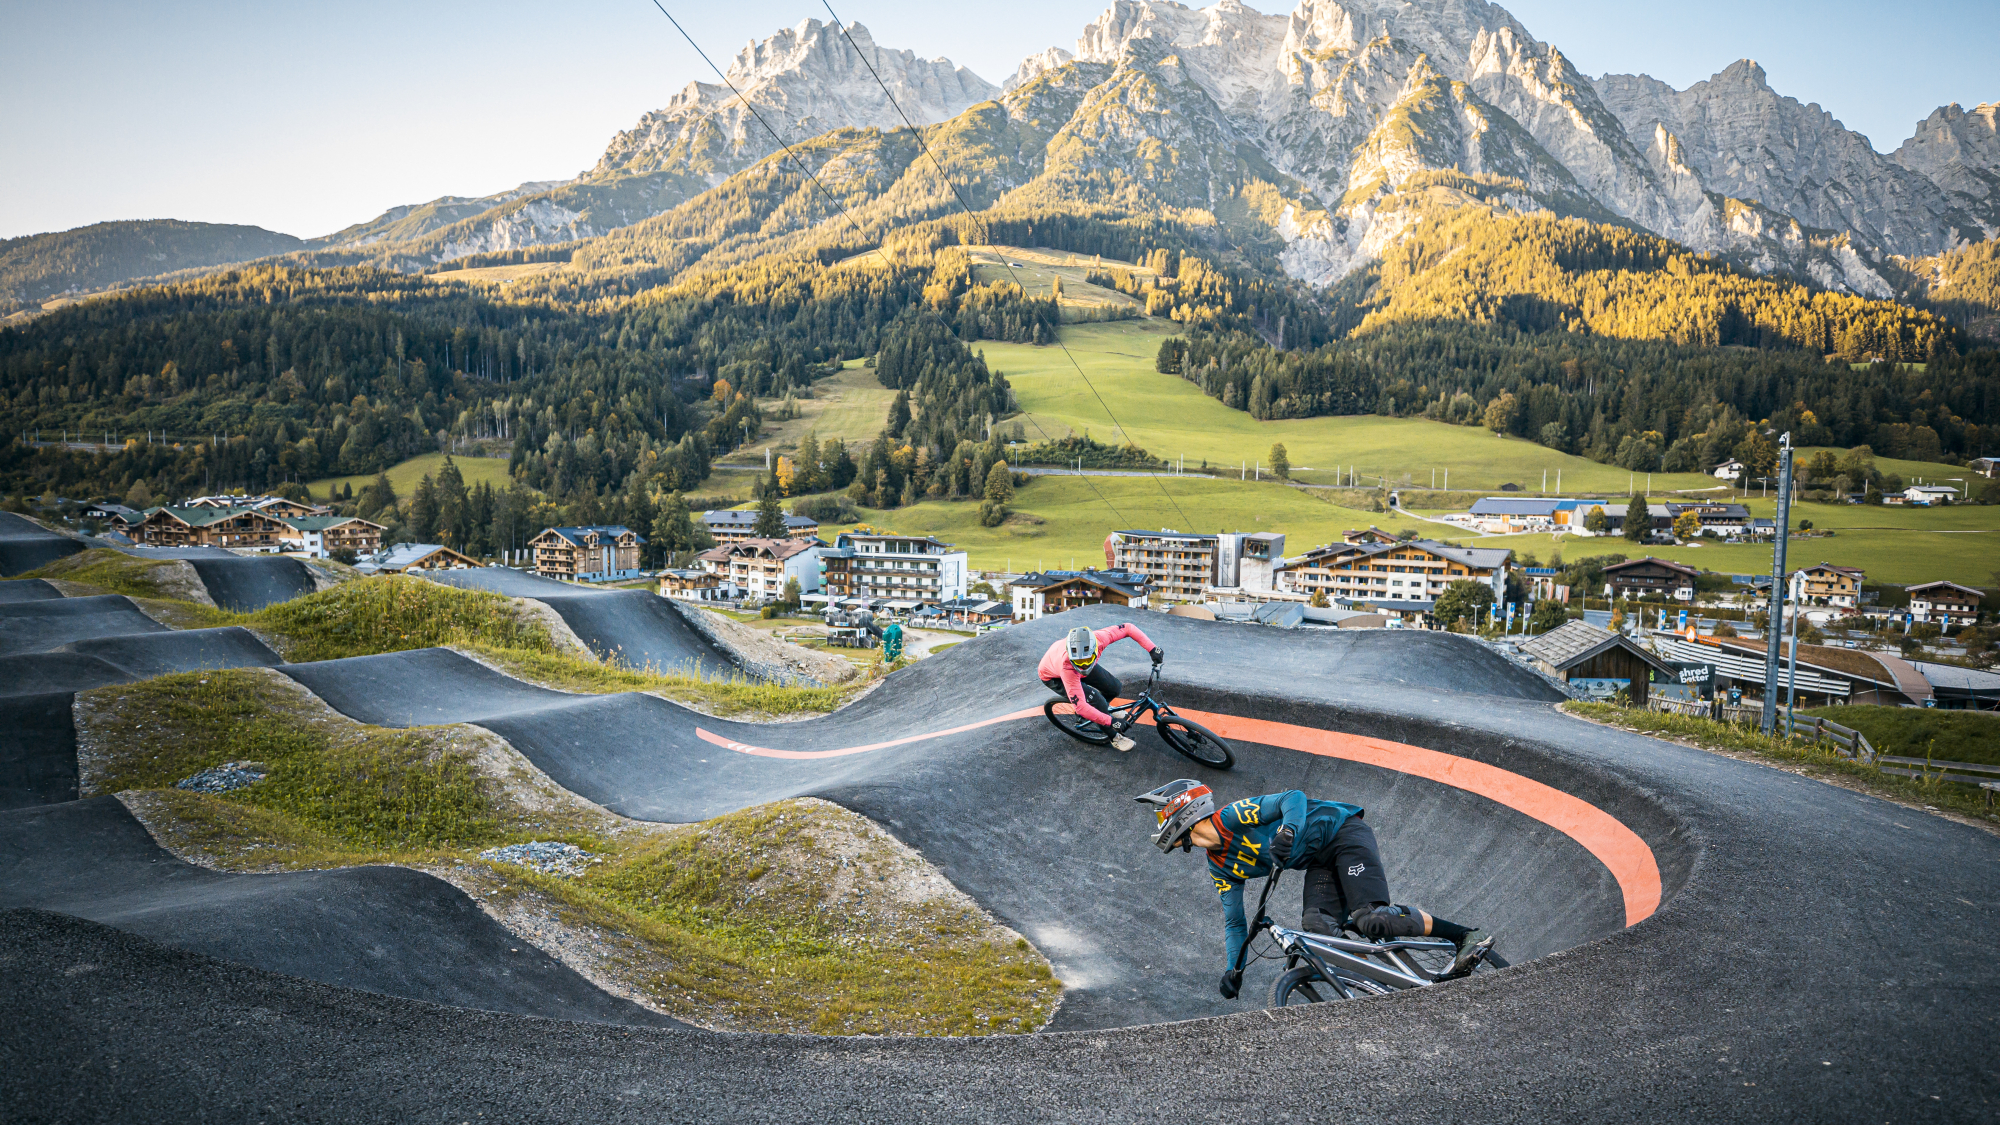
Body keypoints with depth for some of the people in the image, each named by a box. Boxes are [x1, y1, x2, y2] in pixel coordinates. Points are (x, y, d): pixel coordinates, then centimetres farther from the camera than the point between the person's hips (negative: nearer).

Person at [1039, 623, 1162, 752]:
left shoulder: (1098, 639, -38)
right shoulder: (1067, 667, -47)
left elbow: (1128, 628, -24)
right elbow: (1080, 706, -44)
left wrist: (1152, 648, -29)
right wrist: (1110, 721, -41)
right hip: (1052, 676, -5)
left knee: (1115, 688, -2)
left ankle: (1104, 707, 33)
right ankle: (1114, 737, 3)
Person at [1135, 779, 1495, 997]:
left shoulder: (1233, 816, -18)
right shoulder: (1220, 868, 7)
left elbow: (1293, 797, -24)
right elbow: (1234, 921, 15)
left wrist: (1288, 833, -42)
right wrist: (1233, 968, 7)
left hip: (1343, 832, -8)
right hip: (1321, 862, 8)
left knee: (1371, 919, -23)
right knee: (1314, 928, -17)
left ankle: (1468, 937, -11)